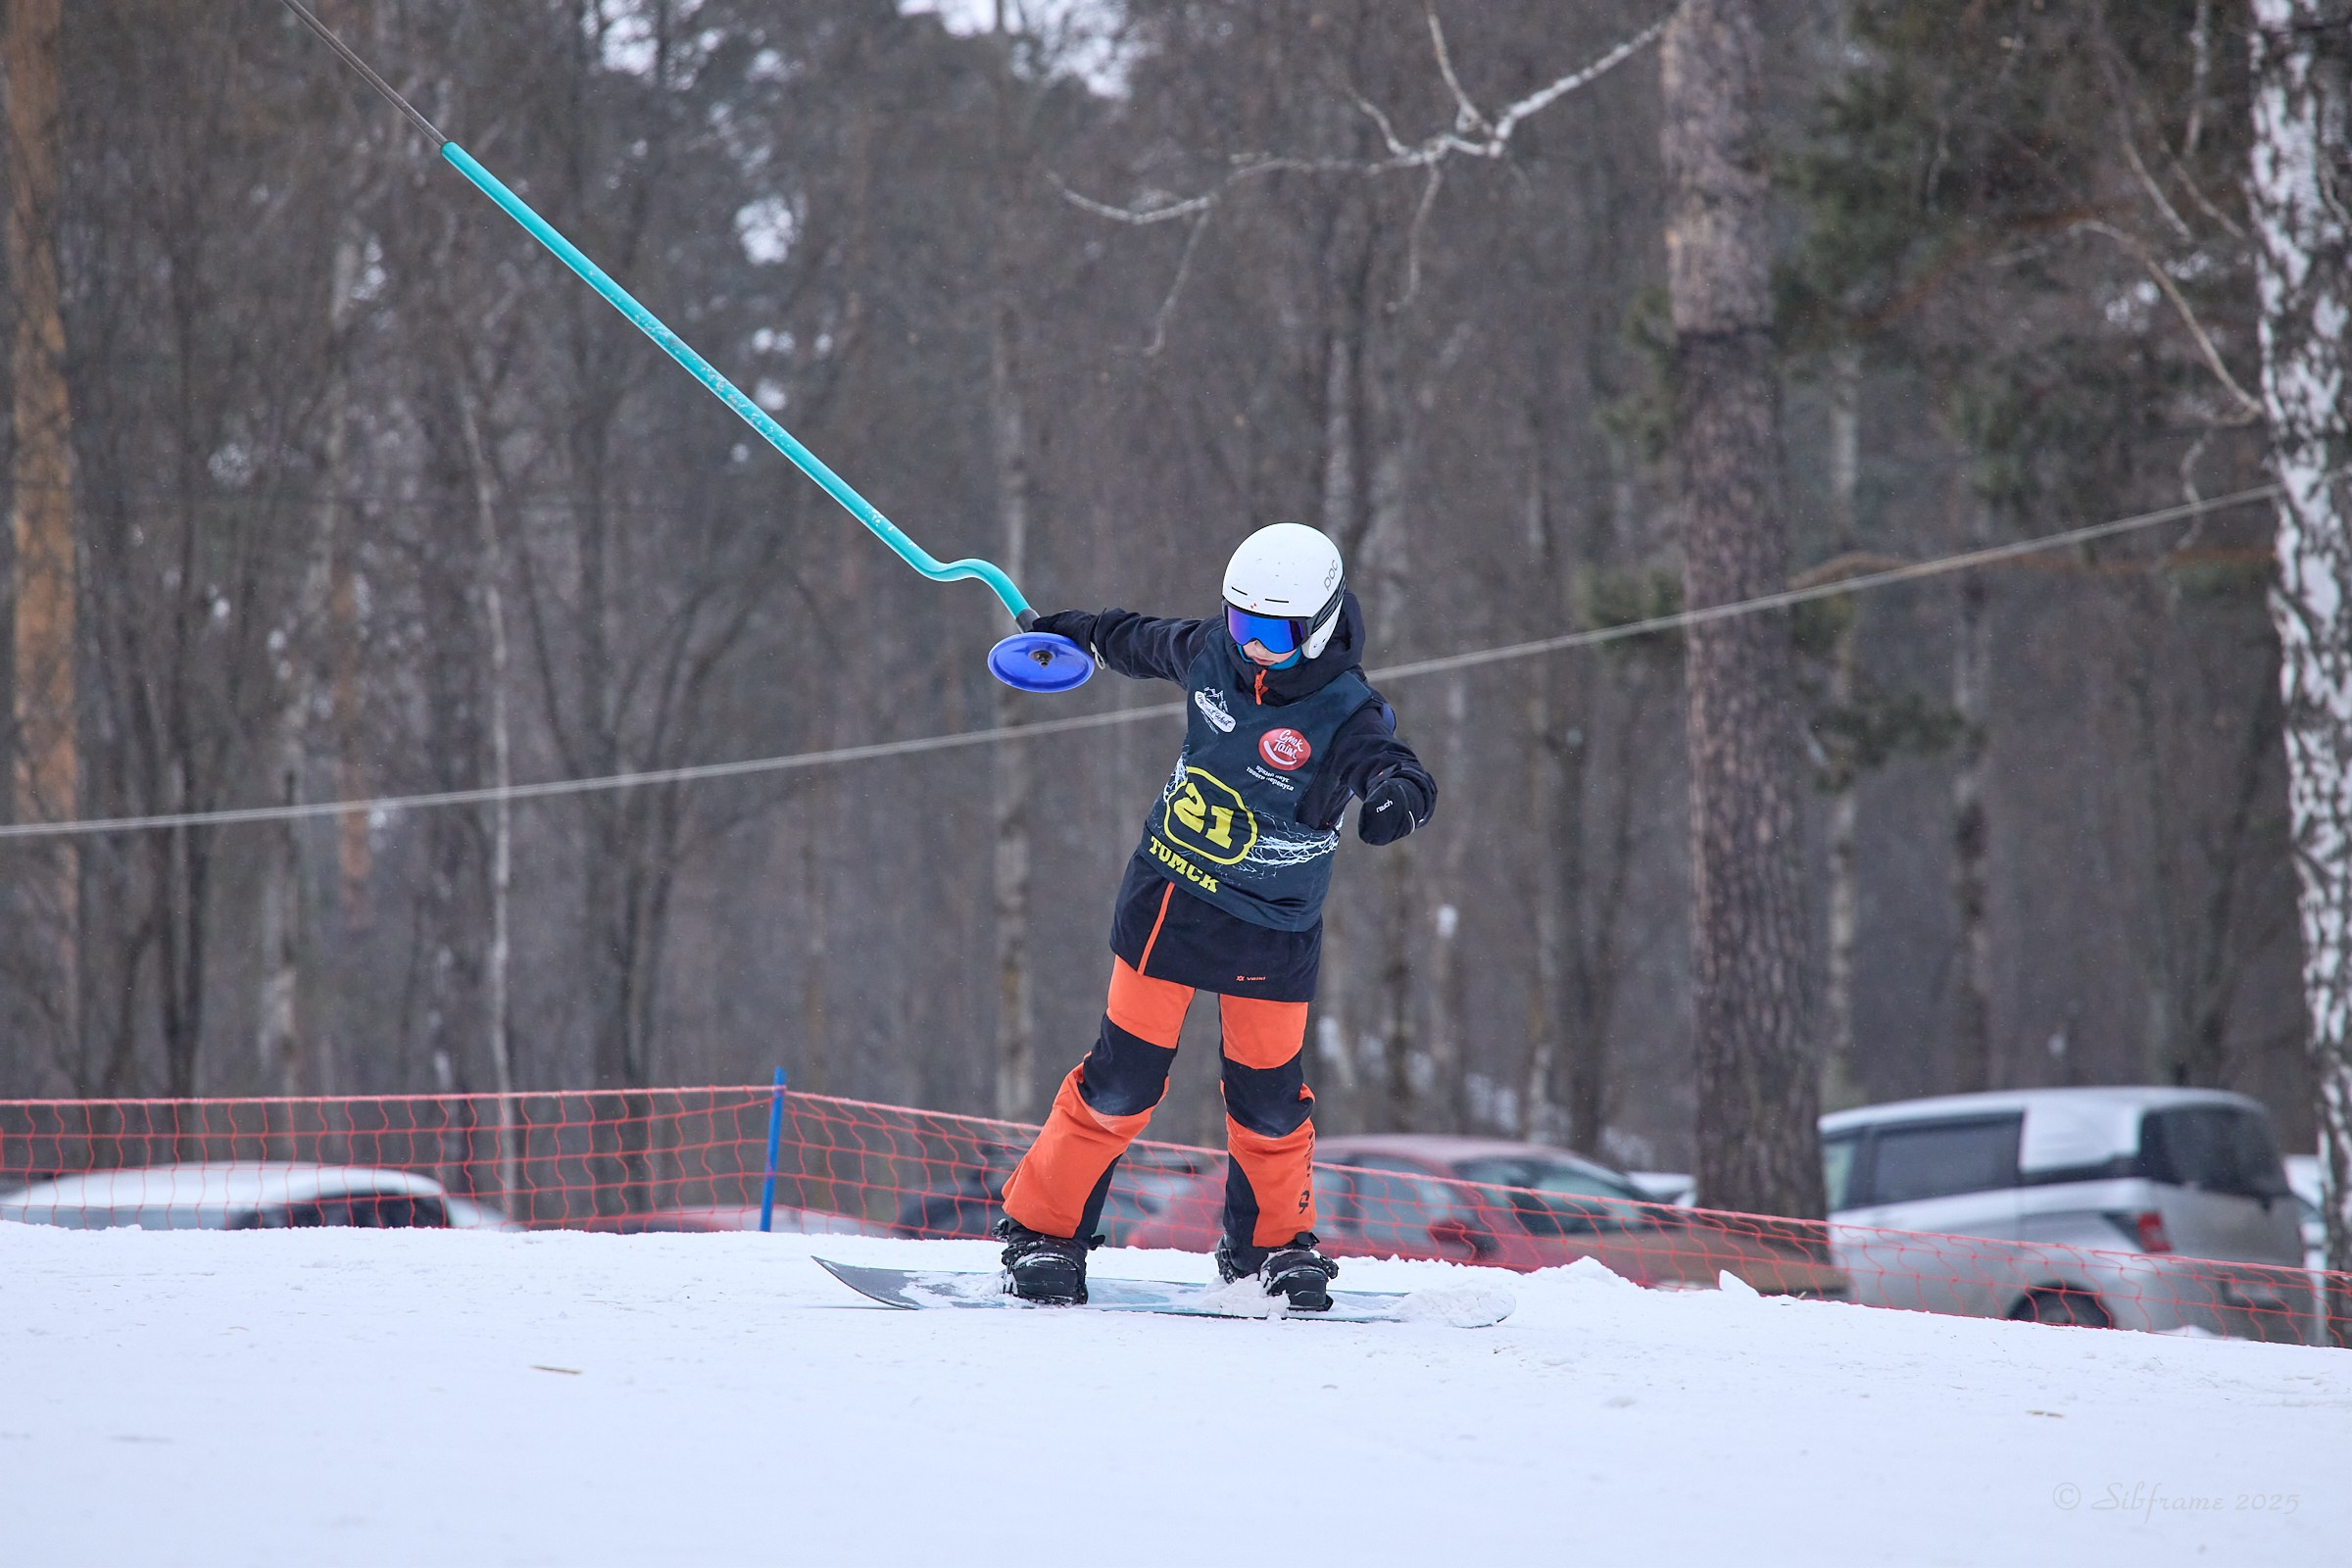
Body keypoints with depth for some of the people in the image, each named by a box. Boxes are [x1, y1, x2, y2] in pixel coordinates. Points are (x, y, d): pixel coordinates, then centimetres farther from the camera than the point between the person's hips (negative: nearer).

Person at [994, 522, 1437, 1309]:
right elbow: (1150, 642, 17)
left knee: (1269, 1094, 4)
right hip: (1167, 896, 2)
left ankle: (1270, 1243, 27)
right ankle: (1041, 1229, 7)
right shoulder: (1212, 652, -6)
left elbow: (1391, 764, -39)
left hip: (1272, 930, -2)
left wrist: (1398, 793, -63)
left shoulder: (1344, 713, -20)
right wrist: (1090, 629, 35)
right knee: (1124, 1078, -2)